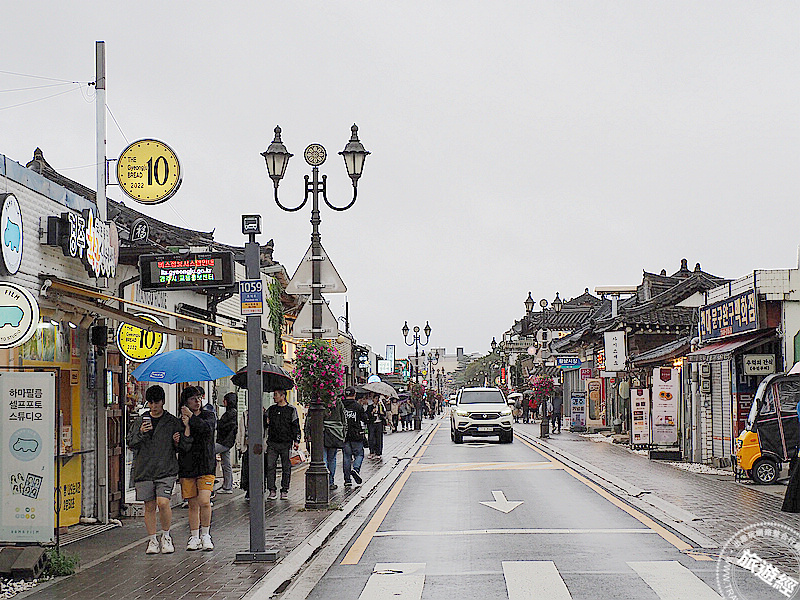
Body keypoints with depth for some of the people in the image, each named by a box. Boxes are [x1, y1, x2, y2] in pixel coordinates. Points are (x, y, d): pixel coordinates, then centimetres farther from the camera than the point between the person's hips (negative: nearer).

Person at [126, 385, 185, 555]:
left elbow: (182, 448, 12)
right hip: (144, 469, 2)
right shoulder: (140, 421, 11)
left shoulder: (173, 422, 6)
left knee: (163, 502, -16)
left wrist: (177, 442, -10)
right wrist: (141, 433, -9)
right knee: (149, 506, 4)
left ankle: (166, 536, 5)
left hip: (166, 470, -2)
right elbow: (131, 443, 8)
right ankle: (152, 540, 15)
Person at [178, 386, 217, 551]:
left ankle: (205, 535, 1)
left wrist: (192, 416, -13)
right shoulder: (181, 422, 5)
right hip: (187, 467, 1)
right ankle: (194, 537, 16)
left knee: (204, 501, -14)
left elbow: (207, 429, -17)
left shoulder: (207, 416, 6)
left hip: (206, 465, -1)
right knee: (193, 505, 5)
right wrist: (187, 427, -18)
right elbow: (183, 447, -6)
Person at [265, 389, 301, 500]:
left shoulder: (292, 410, 2)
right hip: (272, 443, 3)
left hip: (286, 443, -3)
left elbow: (296, 426, 2)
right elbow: (264, 424, 20)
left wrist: (296, 440, -5)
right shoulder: (271, 409, 12)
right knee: (270, 466, -5)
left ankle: (284, 490, 10)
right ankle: (272, 490, 0)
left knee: (286, 468, 2)